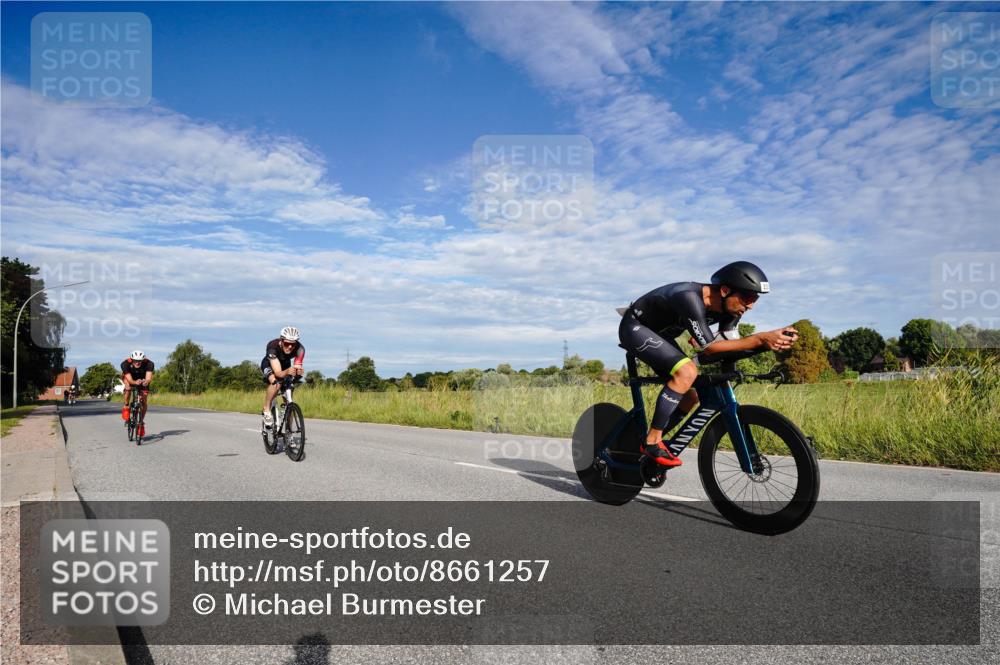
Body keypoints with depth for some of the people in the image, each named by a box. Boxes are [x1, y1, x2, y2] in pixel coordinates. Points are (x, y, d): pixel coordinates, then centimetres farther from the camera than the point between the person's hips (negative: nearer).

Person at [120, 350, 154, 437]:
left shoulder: (148, 364, -35)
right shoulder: (125, 363, -34)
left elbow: (149, 378, -44)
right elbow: (129, 379, -40)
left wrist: (146, 381, -67)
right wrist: (135, 382, -62)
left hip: (142, 379, 0)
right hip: (129, 377, 0)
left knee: (143, 401, -10)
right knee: (128, 386, -35)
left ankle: (141, 422, 6)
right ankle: (126, 407, -12)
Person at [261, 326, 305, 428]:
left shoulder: (300, 349, -33)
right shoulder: (273, 346, -40)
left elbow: (298, 367, -39)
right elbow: (278, 373, -46)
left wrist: (299, 371, -63)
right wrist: (287, 372, -68)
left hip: (286, 366, 3)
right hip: (269, 365, -3)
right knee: (275, 382, -36)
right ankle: (266, 410, -14)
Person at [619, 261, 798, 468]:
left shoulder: (729, 308, -10)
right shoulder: (690, 298, -36)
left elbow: (729, 344, -12)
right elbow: (709, 347, -37)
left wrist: (772, 340, -26)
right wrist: (760, 339, -43)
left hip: (658, 334, 9)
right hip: (635, 327, -9)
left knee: (690, 396, 3)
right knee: (687, 372, -29)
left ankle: (651, 443, 17)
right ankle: (652, 442, -17)